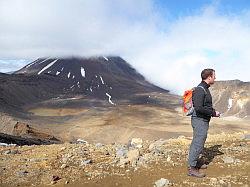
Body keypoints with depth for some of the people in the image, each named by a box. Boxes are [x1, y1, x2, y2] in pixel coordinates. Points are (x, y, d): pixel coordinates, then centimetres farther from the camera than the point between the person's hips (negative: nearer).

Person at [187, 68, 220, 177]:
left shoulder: (205, 89, 14)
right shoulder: (200, 90, -19)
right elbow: (198, 108, -26)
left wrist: (213, 112, 14)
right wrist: (213, 113, -17)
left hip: (203, 120, 10)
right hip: (200, 120, -10)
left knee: (197, 143, 17)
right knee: (198, 144, -7)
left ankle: (195, 163, 28)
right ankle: (191, 169, -2)